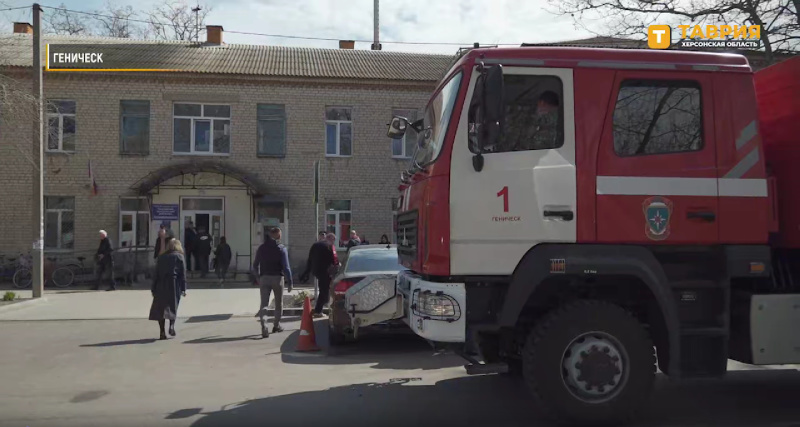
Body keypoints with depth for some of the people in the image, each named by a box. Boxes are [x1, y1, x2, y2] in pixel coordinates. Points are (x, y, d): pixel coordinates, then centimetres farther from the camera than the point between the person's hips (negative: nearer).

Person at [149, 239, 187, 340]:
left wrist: (153, 288, 12)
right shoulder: (180, 257, 3)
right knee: (173, 306, 9)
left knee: (160, 307, 6)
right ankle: (172, 325, -11)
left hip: (161, 286, 2)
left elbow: (156, 274, 9)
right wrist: (183, 289, -2)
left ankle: (162, 331, 2)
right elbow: (183, 274, -3)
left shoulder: (161, 257, 11)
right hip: (174, 286, -2)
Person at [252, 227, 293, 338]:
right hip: (277, 278, -2)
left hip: (264, 278, 2)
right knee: (278, 303, 15)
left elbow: (255, 265, 12)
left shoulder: (261, 248, 6)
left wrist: (258, 277, 24)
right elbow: (286, 267, -12)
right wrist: (290, 282, -7)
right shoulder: (281, 249, -7)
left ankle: (264, 328, -17)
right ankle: (276, 325, 24)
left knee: (263, 304, -1)